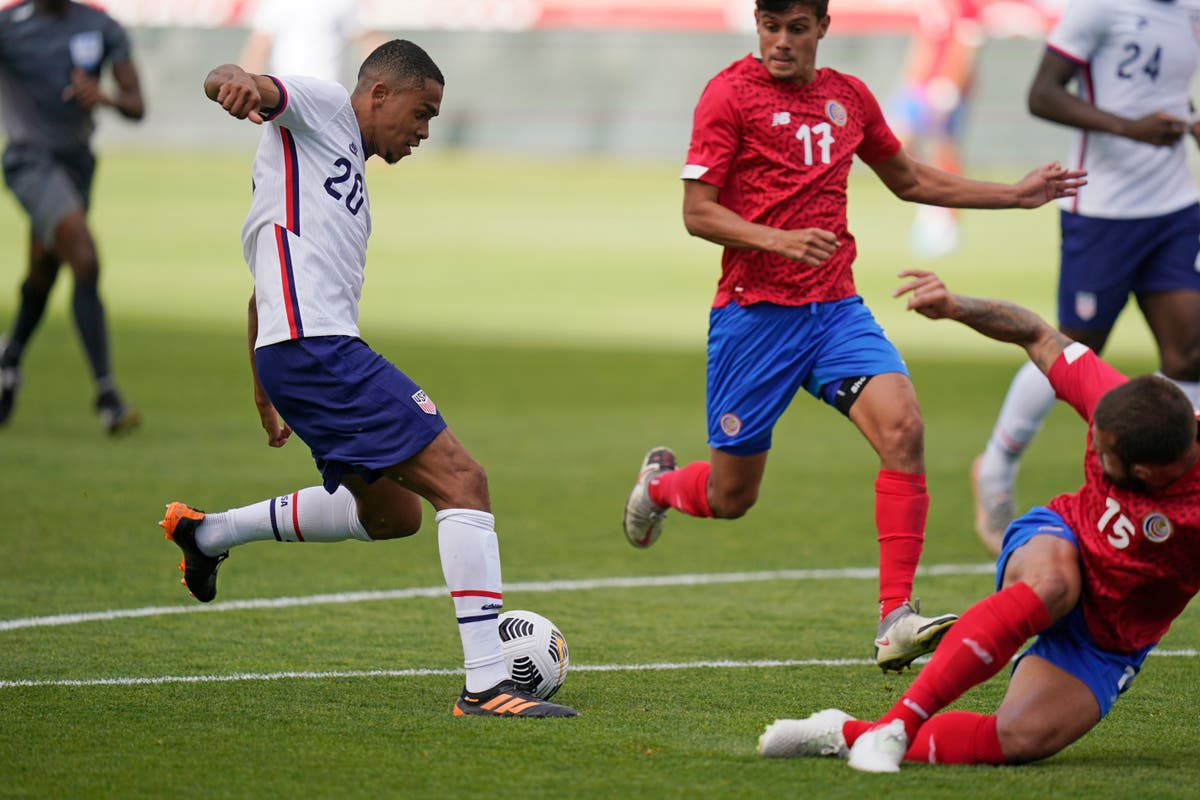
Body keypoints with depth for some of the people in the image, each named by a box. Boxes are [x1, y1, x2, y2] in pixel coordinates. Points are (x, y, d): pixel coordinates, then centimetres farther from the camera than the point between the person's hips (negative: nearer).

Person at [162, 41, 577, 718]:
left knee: (392, 513, 24)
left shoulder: (346, 168, 28)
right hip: (317, 349, -10)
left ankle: (207, 534, 33)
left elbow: (266, 285, 36)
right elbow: (224, 81, -17)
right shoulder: (318, 109, 3)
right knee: (462, 480, -15)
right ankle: (487, 683, -20)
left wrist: (265, 394, 42)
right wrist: (237, 82, -41)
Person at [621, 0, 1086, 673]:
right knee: (731, 497, 5)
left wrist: (1016, 195, 22)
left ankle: (897, 621, -22)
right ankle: (660, 482, 43)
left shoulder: (849, 97, 11)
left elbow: (910, 181, 26)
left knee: (903, 427, -22)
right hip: (755, 310, -4)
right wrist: (780, 240, -26)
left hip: (837, 308, 4)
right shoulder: (731, 95, -6)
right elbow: (697, 213, -10)